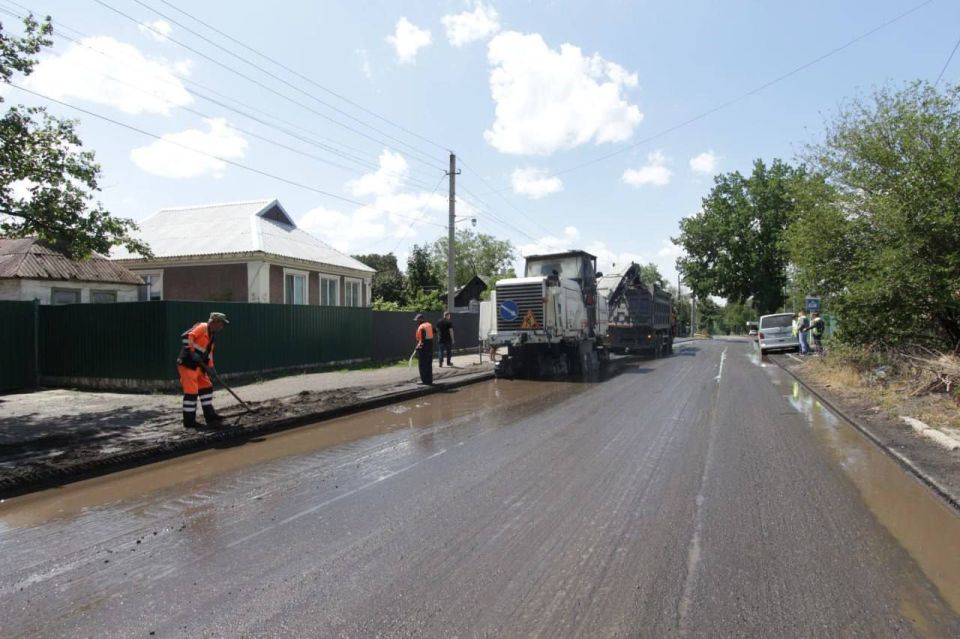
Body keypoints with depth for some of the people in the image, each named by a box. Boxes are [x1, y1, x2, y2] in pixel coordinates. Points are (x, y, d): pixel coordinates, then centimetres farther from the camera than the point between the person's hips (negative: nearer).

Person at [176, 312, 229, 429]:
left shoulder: (212, 336, 17)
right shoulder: (202, 327, -10)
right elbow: (186, 336, -23)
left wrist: (210, 367, 10)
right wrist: (192, 352, -27)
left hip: (198, 366, 10)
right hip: (187, 363, -10)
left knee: (207, 387, 12)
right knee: (191, 391, -8)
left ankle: (210, 416, 19)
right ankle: (189, 421, 1)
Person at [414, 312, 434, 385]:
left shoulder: (421, 327, -16)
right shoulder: (430, 325, 9)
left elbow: (422, 339, -22)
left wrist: (418, 346, -11)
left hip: (423, 348, -8)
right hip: (430, 348, 8)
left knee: (423, 365, 1)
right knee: (429, 364, 14)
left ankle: (424, 380, 3)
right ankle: (429, 380, 18)